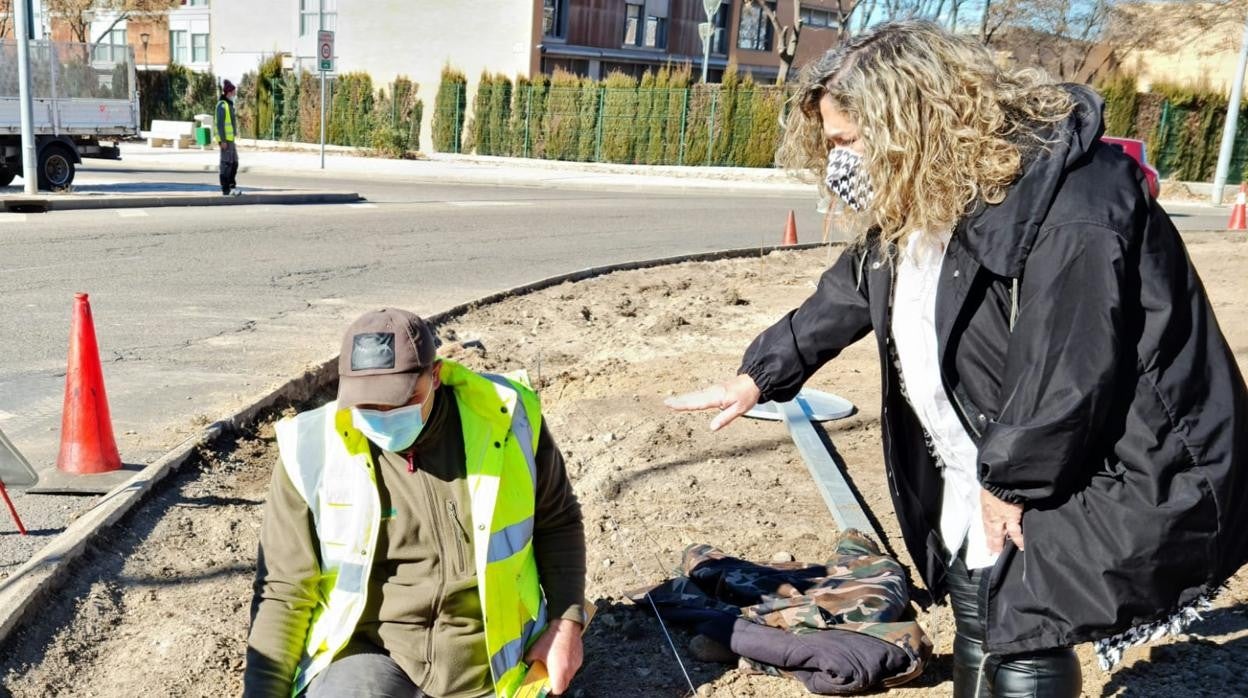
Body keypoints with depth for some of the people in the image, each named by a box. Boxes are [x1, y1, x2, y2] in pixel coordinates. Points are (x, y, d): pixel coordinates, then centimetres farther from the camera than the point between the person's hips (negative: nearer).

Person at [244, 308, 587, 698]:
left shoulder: (505, 419, -10)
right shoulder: (314, 453, -13)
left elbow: (556, 520, 6)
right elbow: (284, 591, -4)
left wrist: (567, 621, -1)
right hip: (366, 650, -1)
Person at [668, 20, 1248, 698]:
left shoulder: (1068, 210, -30)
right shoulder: (915, 205, 0)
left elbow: (1069, 378, -30)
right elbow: (851, 292, 13)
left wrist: (1010, 482, -17)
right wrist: (758, 375, 15)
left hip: (1124, 470, -9)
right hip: (1001, 469, 9)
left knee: (1024, 624, -10)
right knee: (976, 605, 19)